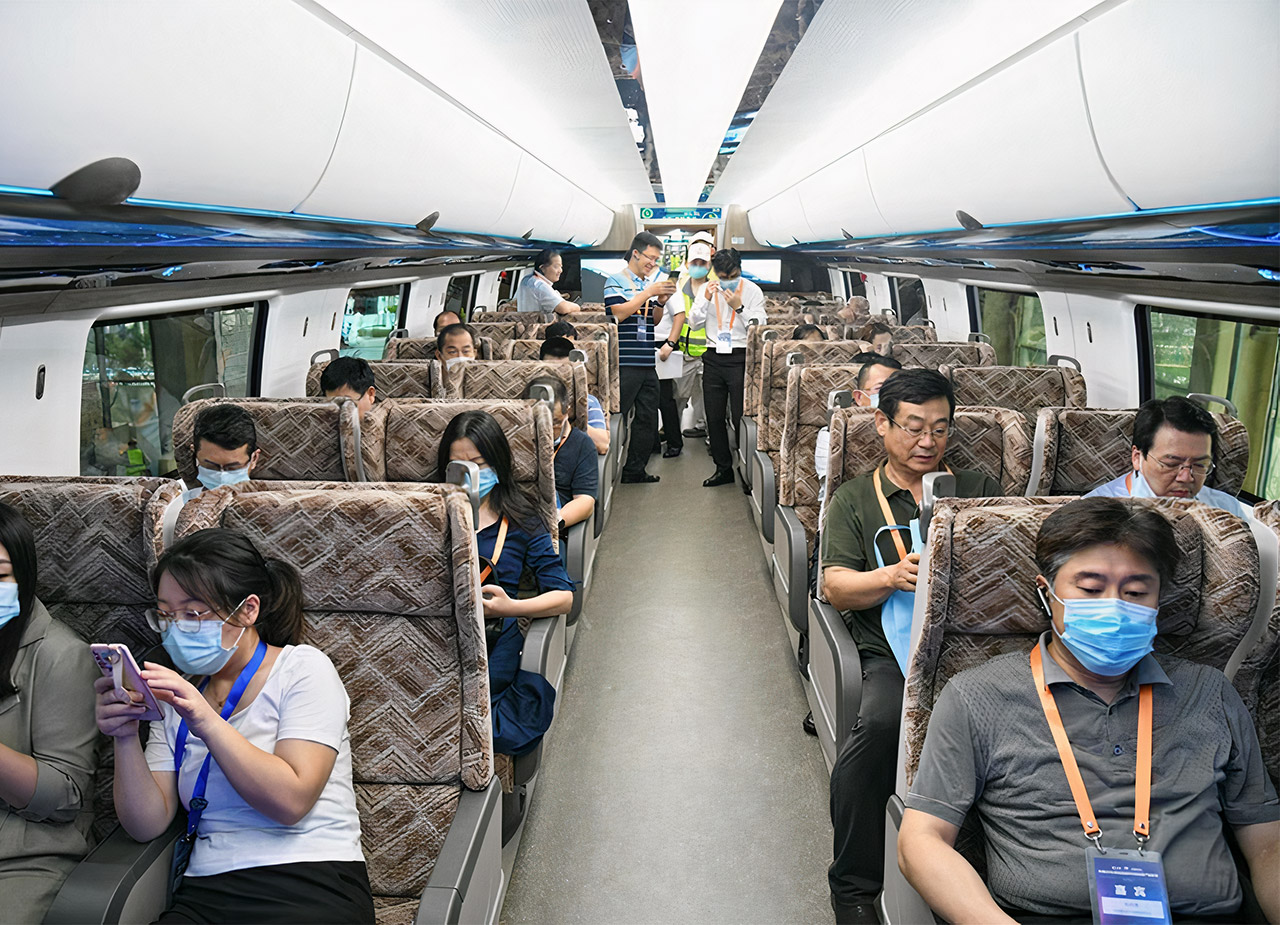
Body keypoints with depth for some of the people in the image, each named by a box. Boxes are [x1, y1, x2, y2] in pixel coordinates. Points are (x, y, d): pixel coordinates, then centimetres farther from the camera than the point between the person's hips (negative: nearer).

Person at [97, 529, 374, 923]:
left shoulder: (303, 668, -1)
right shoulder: (177, 695, 15)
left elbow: (291, 800, -14)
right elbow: (147, 824, 7)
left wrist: (208, 723, -20)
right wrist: (125, 738, -8)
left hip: (312, 890, -4)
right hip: (206, 892, 4)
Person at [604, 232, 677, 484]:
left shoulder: (649, 284, 18)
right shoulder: (616, 281, -3)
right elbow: (617, 314, -15)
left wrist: (661, 299, 2)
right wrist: (647, 293, -15)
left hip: (647, 364, 8)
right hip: (624, 364, -7)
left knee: (648, 418, 8)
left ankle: (635, 470, 16)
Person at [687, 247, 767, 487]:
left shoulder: (752, 290, -1)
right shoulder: (707, 289, 8)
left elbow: (759, 327, -7)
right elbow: (694, 322, 2)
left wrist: (739, 307, -17)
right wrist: (706, 300, -11)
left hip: (741, 358, -4)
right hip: (714, 358, 4)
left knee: (740, 417, -6)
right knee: (714, 417, 7)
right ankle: (723, 468, 19)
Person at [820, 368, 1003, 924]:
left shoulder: (979, 490, 21)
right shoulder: (853, 499, 17)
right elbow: (835, 586, 6)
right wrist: (893, 576, -13)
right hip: (894, 650, -1)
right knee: (881, 720, -32)